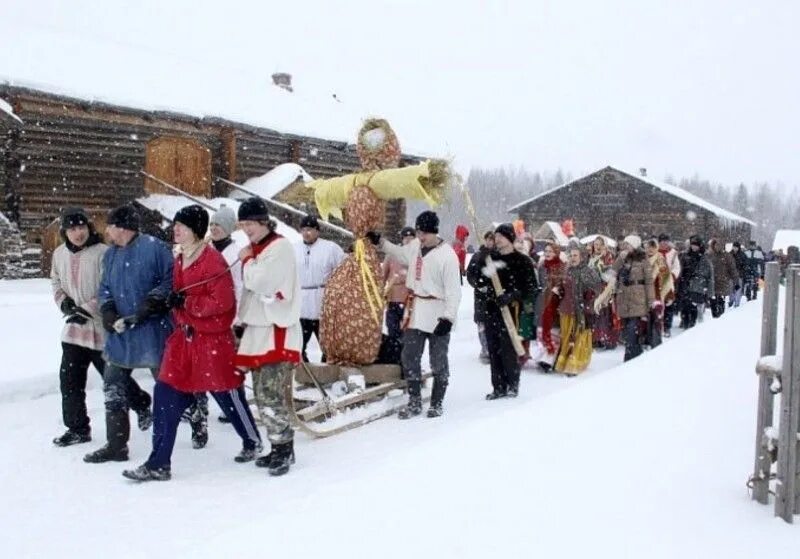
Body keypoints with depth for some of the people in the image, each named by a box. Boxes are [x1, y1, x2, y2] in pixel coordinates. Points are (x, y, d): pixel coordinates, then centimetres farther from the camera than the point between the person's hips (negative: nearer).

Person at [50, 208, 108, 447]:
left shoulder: (103, 253, -16)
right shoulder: (59, 254, 6)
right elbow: (56, 282, 19)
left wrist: (87, 309, -21)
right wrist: (64, 302, 0)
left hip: (102, 328, -6)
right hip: (73, 328, 6)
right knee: (69, 380, 8)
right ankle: (77, 428, 22)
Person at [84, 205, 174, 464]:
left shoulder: (154, 247, -12)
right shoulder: (111, 254, 13)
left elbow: (171, 280, -14)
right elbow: (105, 288, 16)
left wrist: (152, 302, -20)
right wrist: (108, 311, -2)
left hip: (153, 330, -7)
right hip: (121, 331, 8)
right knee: (113, 388, 8)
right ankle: (115, 446, 18)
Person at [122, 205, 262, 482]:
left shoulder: (212, 260, -14)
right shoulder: (180, 261, 12)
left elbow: (223, 301, -20)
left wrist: (186, 303, -19)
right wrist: (175, 302, 8)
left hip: (212, 340, -8)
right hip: (183, 336, 8)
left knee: (227, 394, 7)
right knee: (166, 396, 0)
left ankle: (252, 442, 32)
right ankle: (159, 464, 6)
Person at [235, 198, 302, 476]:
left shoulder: (280, 247, -10)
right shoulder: (255, 249, 16)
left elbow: (261, 283, -21)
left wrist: (247, 260, -5)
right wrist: (243, 323, 17)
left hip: (278, 333, -9)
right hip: (258, 331, 9)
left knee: (270, 395, -12)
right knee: (263, 395, 11)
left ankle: (284, 449, 0)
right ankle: (278, 448, 21)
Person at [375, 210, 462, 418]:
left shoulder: (447, 255, -16)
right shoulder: (415, 246, 4)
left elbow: (453, 291, -17)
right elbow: (401, 253, 29)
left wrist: (448, 317, -21)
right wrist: (380, 242, 24)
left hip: (437, 315, -7)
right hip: (415, 312, 7)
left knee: (438, 362, 6)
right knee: (409, 358, 9)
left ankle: (437, 403, 19)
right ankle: (414, 402, 20)